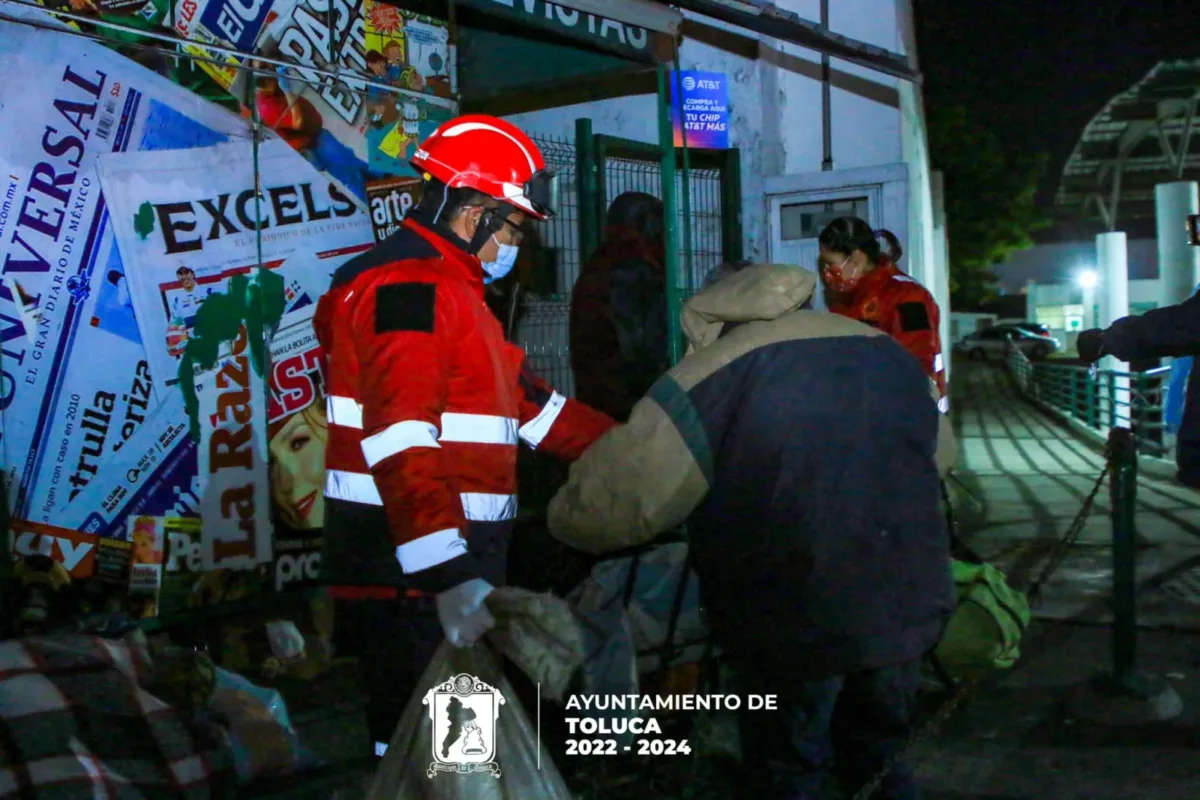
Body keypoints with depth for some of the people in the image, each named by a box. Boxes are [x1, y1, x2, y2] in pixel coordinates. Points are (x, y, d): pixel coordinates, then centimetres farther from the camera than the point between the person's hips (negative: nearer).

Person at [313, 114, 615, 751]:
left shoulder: (451, 288, 22)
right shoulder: (408, 286, -14)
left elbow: (524, 398, 24)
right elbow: (400, 441, -26)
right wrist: (452, 578, -33)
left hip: (451, 566, 11)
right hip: (407, 578, -11)